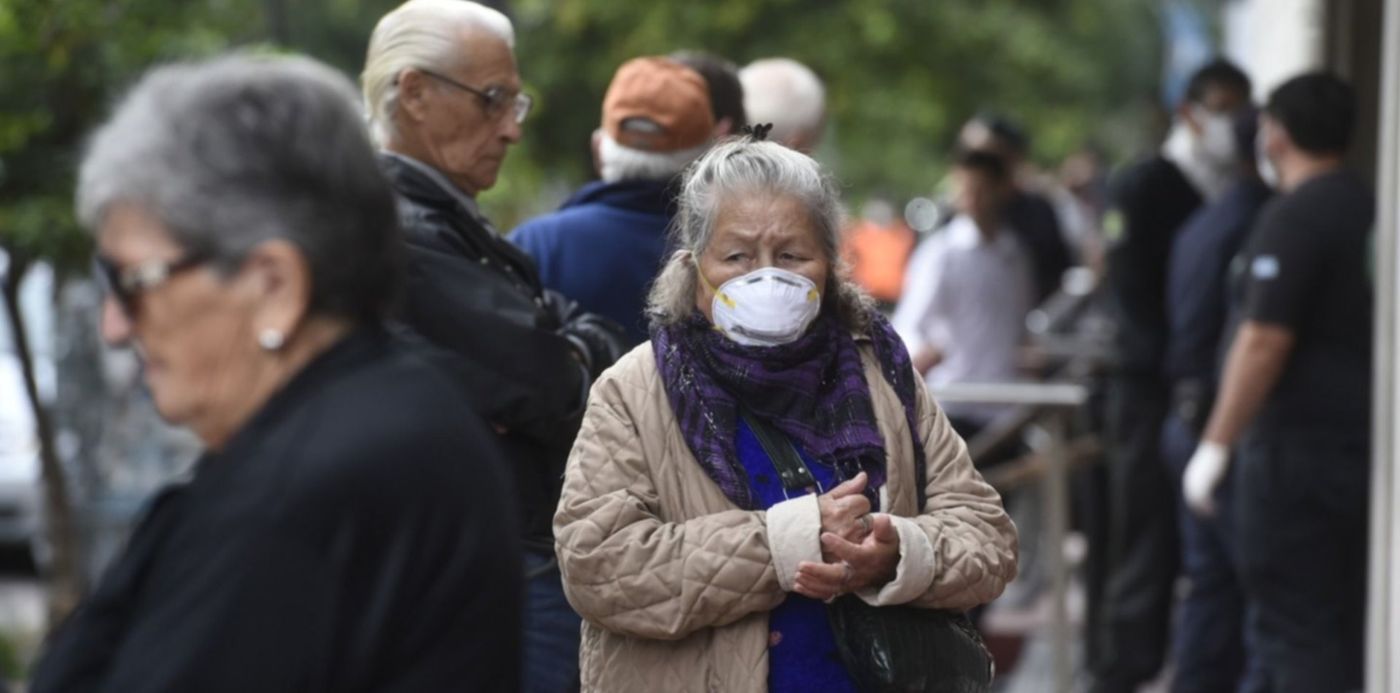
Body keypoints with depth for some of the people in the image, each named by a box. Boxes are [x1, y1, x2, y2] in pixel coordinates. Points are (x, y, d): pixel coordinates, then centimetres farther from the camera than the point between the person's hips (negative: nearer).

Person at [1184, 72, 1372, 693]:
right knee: (1350, 630, 13)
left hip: (1300, 449, -8)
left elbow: (1264, 341, -19)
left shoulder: (1294, 217, -13)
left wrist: (1216, 446, -15)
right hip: (1367, 448, 8)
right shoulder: (1371, 210, 12)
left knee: (1293, 626, -6)